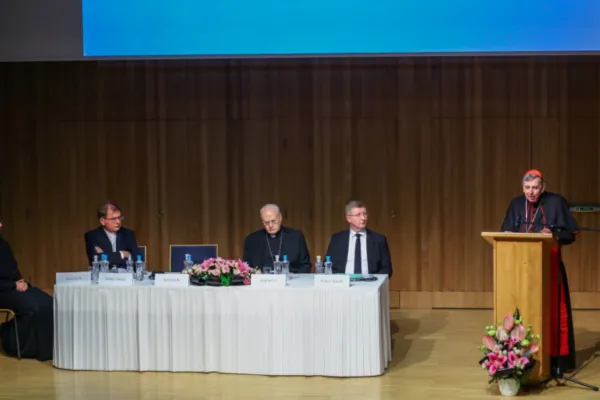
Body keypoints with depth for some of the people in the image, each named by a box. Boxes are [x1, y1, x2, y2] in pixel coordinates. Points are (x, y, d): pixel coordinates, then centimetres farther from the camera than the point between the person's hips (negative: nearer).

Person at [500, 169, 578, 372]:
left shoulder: (556, 202, -6)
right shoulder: (516, 204, 5)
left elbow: (570, 233, -5)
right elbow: (507, 233, 10)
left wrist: (552, 233, -23)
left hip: (549, 265, -3)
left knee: (552, 310, -1)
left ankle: (555, 356, 4)